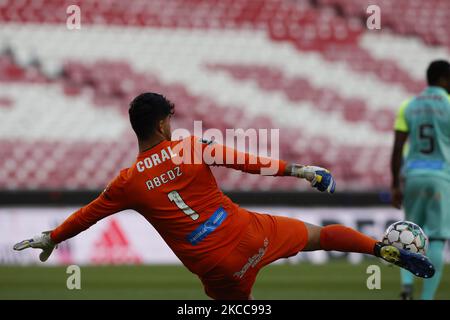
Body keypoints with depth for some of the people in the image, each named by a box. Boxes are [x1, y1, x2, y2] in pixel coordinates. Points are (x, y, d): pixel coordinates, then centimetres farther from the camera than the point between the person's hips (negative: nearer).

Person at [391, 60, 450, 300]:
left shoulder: (408, 107, 6)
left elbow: (397, 149, 2)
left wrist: (395, 186, 6)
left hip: (413, 175, 4)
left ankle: (406, 283, -5)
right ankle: (427, 298, -7)